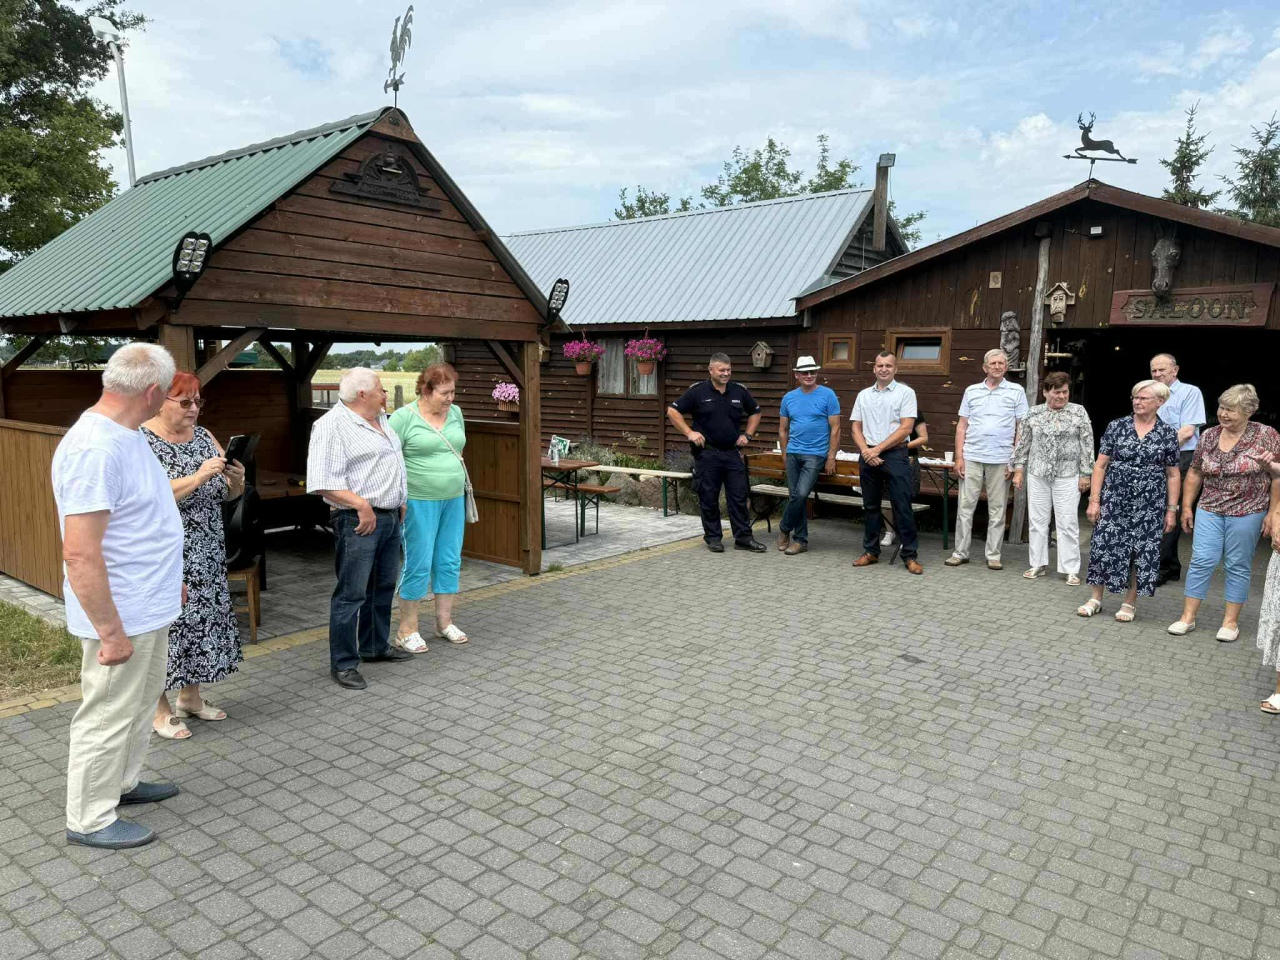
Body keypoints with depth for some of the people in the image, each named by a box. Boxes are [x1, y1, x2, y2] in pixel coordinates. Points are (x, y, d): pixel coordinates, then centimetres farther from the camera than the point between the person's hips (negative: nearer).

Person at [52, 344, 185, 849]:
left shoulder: (126, 435, 6)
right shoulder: (95, 449, -26)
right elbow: (80, 553, -29)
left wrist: (166, 577, 25)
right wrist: (111, 632, -25)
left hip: (148, 608, 10)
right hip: (121, 616, -10)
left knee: (140, 701, 24)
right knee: (108, 716, 6)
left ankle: (122, 783, 42)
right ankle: (90, 820, 23)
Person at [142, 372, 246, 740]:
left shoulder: (204, 437, 8)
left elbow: (227, 494, 9)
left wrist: (236, 480, -12)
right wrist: (198, 477, -29)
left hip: (206, 554, 6)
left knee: (202, 620, 12)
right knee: (164, 623, -1)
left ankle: (190, 697, 27)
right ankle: (159, 710, 13)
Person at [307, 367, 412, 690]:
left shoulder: (380, 419, 14)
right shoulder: (332, 426, -14)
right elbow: (322, 481, -21)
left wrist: (400, 502, 20)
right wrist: (362, 505, -24)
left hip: (390, 517, 9)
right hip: (359, 521, -9)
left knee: (383, 587, 18)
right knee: (351, 593, -4)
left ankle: (376, 646, 33)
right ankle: (343, 664, 6)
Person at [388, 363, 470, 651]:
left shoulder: (455, 413, 8)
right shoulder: (403, 417, -11)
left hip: (453, 500, 6)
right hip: (419, 501, -6)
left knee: (450, 562, 10)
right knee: (418, 565, -2)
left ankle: (444, 622, 24)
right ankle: (407, 630, 12)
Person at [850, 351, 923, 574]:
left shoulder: (905, 393, 0)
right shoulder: (863, 395, 13)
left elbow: (906, 428, -8)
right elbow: (856, 428, 11)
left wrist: (878, 449, -12)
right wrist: (866, 451, -7)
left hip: (895, 455, -4)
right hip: (868, 456, 4)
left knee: (902, 506, -5)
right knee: (871, 506, 10)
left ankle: (910, 556, 0)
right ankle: (871, 551, 18)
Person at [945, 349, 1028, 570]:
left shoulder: (1016, 392, 4)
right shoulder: (971, 391, 9)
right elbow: (962, 426, 9)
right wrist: (959, 457, 1)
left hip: (1000, 460, -1)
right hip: (971, 458, 1)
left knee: (997, 510, 5)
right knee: (965, 507, 3)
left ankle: (993, 555, 14)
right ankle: (960, 552, 11)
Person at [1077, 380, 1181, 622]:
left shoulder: (1168, 434, 2)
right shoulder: (1116, 427, 1)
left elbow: (1173, 474, 6)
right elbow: (1100, 465, 1)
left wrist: (1172, 509, 3)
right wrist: (1094, 500, -4)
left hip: (1149, 505, 0)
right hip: (1114, 500, 0)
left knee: (1143, 551, 4)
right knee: (1104, 546, -1)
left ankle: (1130, 602, 18)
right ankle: (1096, 598, 14)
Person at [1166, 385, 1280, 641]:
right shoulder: (1209, 436, 4)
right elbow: (1195, 473, 11)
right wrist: (1186, 506, 8)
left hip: (1247, 513, -3)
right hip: (1209, 511, 3)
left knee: (1238, 566, 6)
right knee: (1201, 561, 0)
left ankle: (1231, 621, 16)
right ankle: (1187, 617, 6)